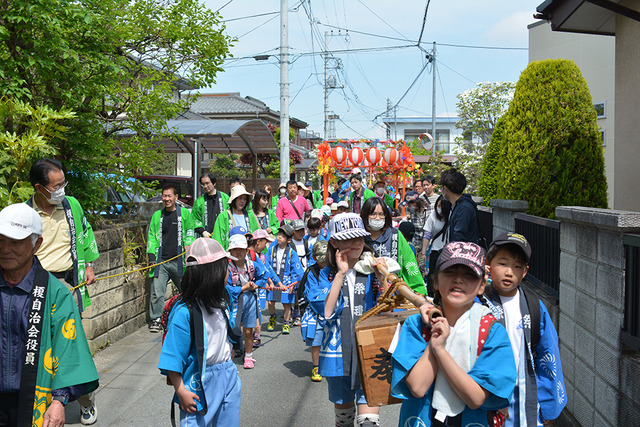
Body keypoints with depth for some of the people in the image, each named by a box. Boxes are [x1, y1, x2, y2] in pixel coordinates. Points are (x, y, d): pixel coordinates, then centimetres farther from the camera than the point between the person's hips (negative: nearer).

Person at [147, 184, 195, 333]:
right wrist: (152, 256, 1)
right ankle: (156, 319, 5)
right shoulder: (157, 215, 11)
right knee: (157, 292, -7)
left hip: (179, 261, -1)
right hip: (161, 261, 1)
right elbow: (152, 237, 11)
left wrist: (188, 245, -11)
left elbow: (189, 232, 9)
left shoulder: (184, 213, 6)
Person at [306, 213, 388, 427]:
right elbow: (326, 311, -15)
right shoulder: (325, 276, 2)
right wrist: (341, 274, -16)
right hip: (338, 355, 1)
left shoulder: (372, 271, 2)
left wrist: (383, 278, -16)